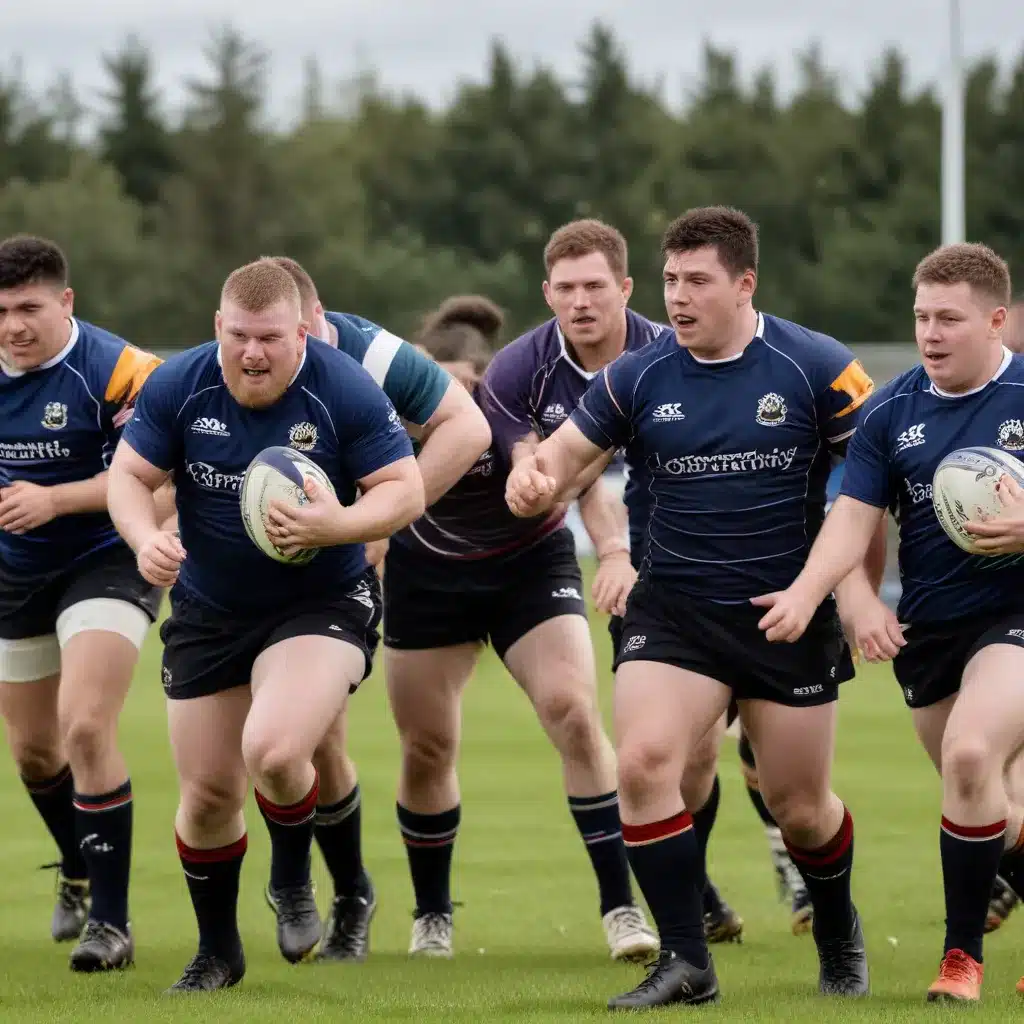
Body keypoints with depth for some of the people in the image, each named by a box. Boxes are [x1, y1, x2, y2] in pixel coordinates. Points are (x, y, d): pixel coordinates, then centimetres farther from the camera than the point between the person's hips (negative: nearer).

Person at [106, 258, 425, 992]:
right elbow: (130, 474, -2)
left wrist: (336, 526, -32)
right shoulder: (178, 387, -10)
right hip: (207, 613, 4)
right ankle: (217, 952, 30)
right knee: (206, 793, 6)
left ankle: (293, 881, 5)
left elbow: (405, 490, -14)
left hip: (320, 604, -4)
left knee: (274, 751, -28)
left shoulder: (346, 392, -17)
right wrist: (146, 539, -22)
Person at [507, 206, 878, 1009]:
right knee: (643, 763, -20)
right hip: (674, 610, 2)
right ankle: (686, 963, -10)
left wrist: (853, 583, -10)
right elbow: (568, 450, 3)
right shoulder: (638, 377, -2)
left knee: (799, 808, 6)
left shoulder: (816, 368, -9)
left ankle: (839, 934, 39)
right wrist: (536, 478, -21)